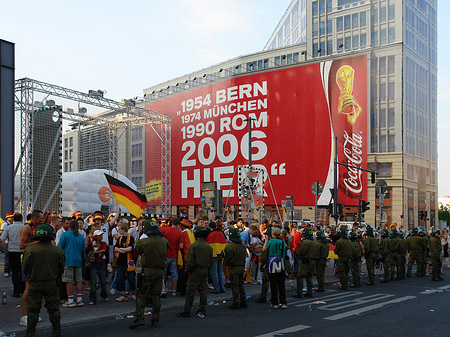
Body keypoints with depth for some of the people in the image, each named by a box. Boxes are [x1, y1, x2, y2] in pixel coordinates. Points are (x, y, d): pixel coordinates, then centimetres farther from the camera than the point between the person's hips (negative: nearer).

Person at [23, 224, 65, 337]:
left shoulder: (29, 250, -10)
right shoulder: (58, 251, -8)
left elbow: (25, 269, 0)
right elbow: (61, 269, 3)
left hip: (34, 285, -1)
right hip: (51, 284, 1)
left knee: (32, 310, 9)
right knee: (54, 310, 12)